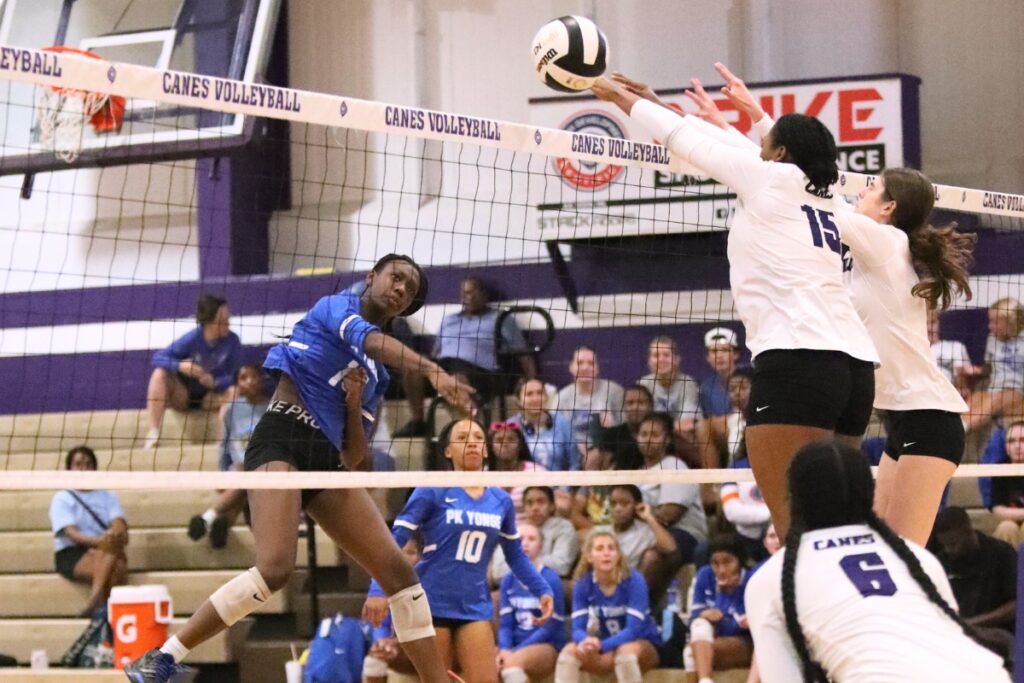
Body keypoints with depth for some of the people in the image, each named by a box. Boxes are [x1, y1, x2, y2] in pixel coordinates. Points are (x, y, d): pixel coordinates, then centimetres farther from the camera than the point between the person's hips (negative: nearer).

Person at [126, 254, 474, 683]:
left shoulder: (378, 375, 23)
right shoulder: (336, 306, 7)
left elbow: (354, 459, 17)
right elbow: (369, 341, -18)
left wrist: (355, 405, -2)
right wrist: (433, 372, -33)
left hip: (328, 462, 8)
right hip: (282, 441, -8)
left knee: (398, 571, -3)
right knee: (276, 568, -27)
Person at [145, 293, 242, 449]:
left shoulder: (232, 341, -16)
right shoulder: (191, 339, -20)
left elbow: (232, 377, -12)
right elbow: (158, 358, -19)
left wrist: (214, 382, -34)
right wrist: (180, 366, -38)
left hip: (211, 396, 1)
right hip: (182, 395, -1)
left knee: (234, 391, -30)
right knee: (160, 374, -29)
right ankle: (153, 433, -34)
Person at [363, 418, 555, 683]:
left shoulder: (501, 501, 8)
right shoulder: (433, 491, -5)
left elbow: (516, 555, 19)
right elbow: (394, 540, -8)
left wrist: (542, 590, 7)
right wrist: (379, 589, -20)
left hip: (475, 608, 4)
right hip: (430, 604, -4)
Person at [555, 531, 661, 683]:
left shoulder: (633, 580, -19)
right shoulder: (583, 584, -8)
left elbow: (633, 629, -26)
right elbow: (578, 628, -11)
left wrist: (600, 646, -40)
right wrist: (586, 641, -37)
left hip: (643, 644, -4)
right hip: (609, 648, 4)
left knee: (627, 649, -37)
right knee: (569, 651, -23)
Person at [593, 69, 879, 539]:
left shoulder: (773, 177, 4)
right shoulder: (823, 202, 24)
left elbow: (687, 141, 16)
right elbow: (731, 148, 34)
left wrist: (621, 96, 30)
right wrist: (653, 102, 41)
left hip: (797, 359, -8)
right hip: (855, 363, 8)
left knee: (797, 530, -13)